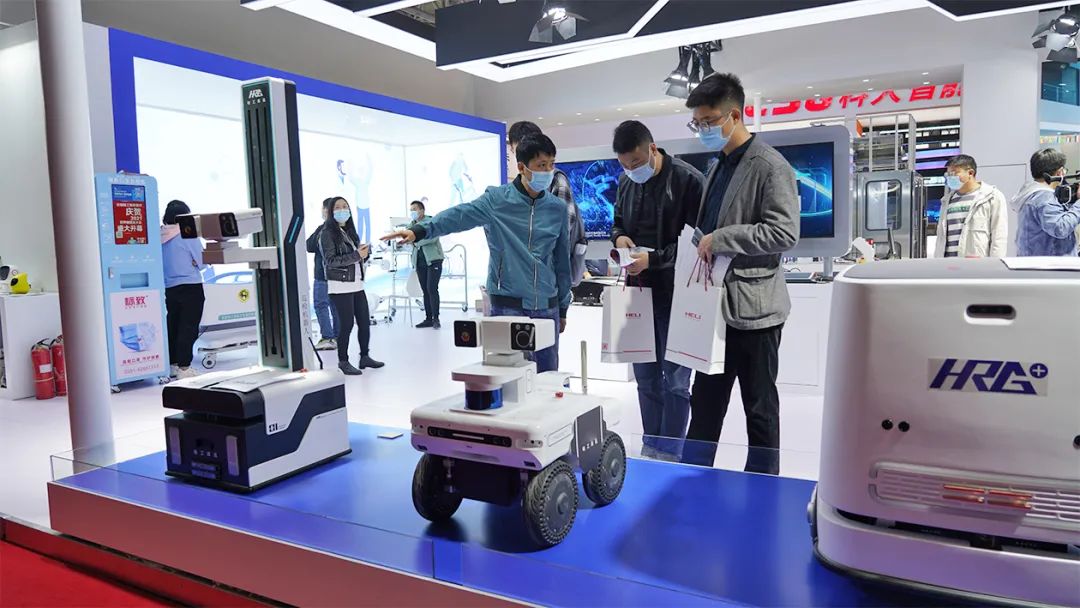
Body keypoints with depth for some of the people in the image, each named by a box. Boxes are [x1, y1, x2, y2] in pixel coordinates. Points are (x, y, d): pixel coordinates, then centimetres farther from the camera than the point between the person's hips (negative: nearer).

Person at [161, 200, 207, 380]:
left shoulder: (161, 236, 4)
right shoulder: (188, 234, -11)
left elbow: (161, 263, 13)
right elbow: (201, 262, -8)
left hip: (169, 288, 6)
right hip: (190, 287, -6)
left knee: (172, 325, 14)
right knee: (189, 328, -2)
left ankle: (172, 365, 22)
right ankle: (184, 367, -2)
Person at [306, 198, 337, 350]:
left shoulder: (321, 229, -16)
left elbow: (309, 246, -9)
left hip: (323, 275, -7)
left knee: (321, 305, 0)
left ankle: (327, 337, -5)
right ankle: (337, 337, 15)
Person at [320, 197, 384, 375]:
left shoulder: (350, 231, 16)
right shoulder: (327, 233, -6)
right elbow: (331, 261, -15)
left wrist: (364, 253, -3)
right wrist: (356, 255, -20)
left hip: (357, 284, 7)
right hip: (340, 286, -7)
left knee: (365, 322, 7)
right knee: (346, 325, -4)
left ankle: (365, 357, 20)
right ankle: (343, 362, 8)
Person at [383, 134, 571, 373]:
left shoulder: (557, 208, 5)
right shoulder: (496, 199, -5)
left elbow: (562, 261, 11)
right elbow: (459, 215, -21)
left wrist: (562, 308, 14)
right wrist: (420, 231, -38)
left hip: (547, 308, 3)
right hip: (507, 306, -3)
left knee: (548, 376, 13)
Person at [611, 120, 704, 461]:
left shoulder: (688, 180, -12)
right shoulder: (626, 183, 9)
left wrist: (654, 259, -21)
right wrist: (619, 237, -1)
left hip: (676, 293, -6)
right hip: (638, 291, 7)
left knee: (675, 381, 2)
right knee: (646, 377, 14)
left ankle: (669, 454, 15)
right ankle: (651, 448, 28)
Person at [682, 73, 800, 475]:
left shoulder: (770, 167, -11)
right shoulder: (719, 167, 15)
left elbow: (785, 232, -20)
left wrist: (721, 238, -21)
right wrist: (700, 245, 8)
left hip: (752, 307, -8)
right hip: (717, 304, 8)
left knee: (760, 409, 6)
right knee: (704, 402, 14)